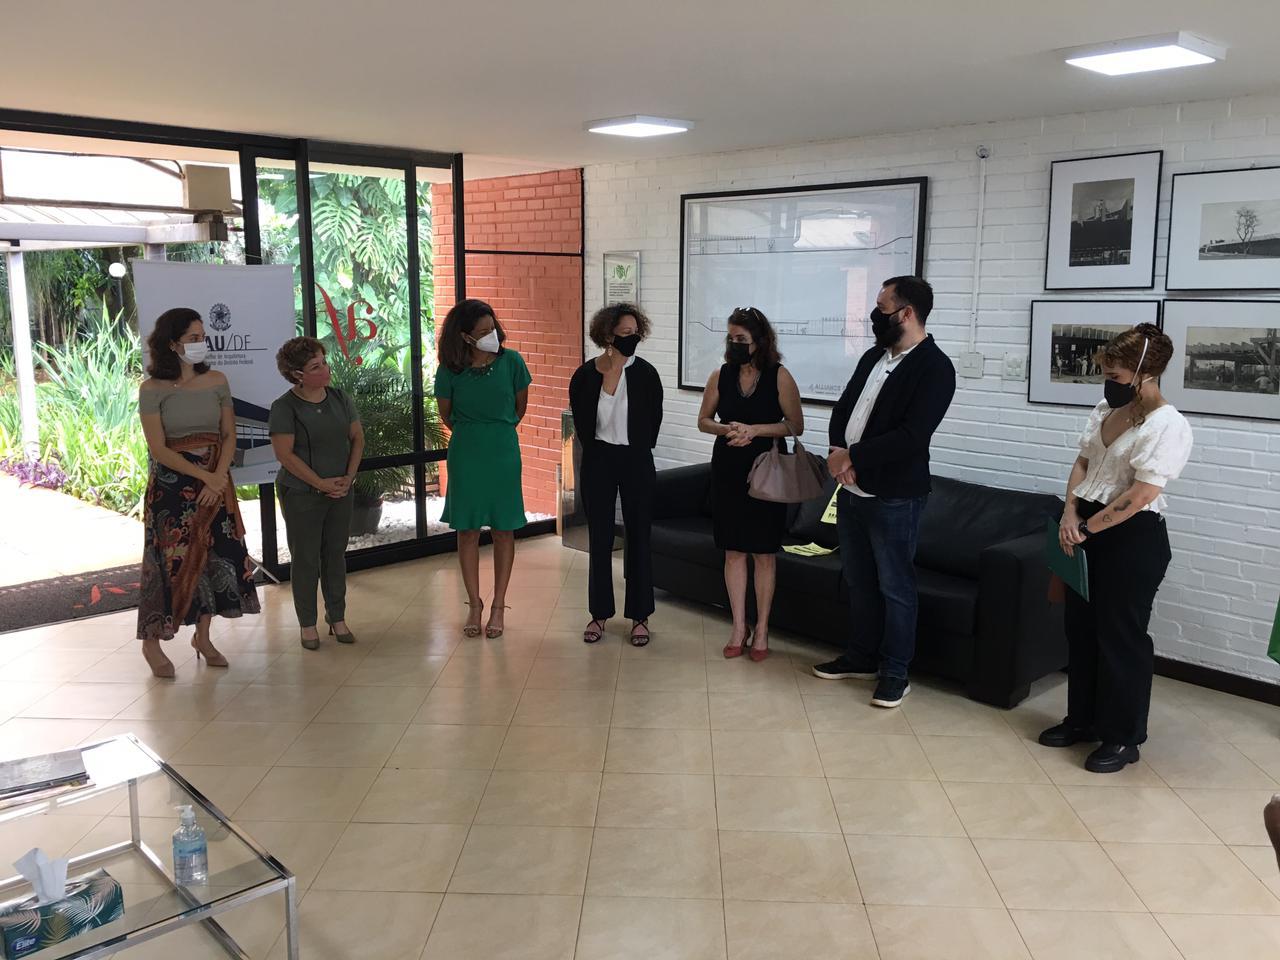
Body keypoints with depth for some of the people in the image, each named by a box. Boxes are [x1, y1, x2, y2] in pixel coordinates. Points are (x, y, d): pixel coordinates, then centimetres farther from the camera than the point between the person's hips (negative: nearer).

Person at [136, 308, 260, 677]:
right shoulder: (152, 389, -8)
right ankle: (152, 642, 16)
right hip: (172, 485, -4)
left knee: (214, 556, 6)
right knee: (171, 560, 0)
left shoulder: (216, 381, 3)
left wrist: (219, 478, -11)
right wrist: (205, 477, -16)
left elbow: (229, 436, 3)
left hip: (216, 482, 4)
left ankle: (203, 636, 22)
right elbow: (158, 449, -12)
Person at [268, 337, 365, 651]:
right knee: (305, 558, 4)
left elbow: (357, 438, 8)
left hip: (341, 492, 5)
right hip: (301, 494, -4)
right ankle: (307, 624, 16)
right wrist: (321, 483, -16)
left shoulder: (340, 399, 3)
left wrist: (348, 477, -4)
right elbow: (285, 454, -16)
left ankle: (337, 618, 25)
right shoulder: (284, 407, -12)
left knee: (335, 554, 12)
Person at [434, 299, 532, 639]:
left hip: (504, 452, 0)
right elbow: (447, 416, 6)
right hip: (465, 454, 0)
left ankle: (498, 607, 17)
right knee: (467, 530, 6)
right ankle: (475, 604, 20)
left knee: (503, 530, 6)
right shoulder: (450, 370, -10)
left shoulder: (511, 361, -10)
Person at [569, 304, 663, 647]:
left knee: (638, 536, 6)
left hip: (637, 462, -1)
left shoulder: (646, 373, -8)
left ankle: (640, 615, 16)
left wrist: (639, 450, 8)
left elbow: (654, 419, 4)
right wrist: (597, 453, 10)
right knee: (599, 538, 7)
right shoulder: (585, 375, -5)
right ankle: (600, 612, 19)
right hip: (598, 461, 1)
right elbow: (582, 423, 7)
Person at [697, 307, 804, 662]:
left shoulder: (779, 376, -7)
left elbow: (796, 425, -5)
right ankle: (739, 627, 18)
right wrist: (725, 429, -11)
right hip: (727, 472, 3)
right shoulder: (720, 376, 2)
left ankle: (761, 629, 17)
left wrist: (755, 429, -17)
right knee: (734, 551, 7)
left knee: (764, 553, 5)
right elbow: (703, 420, 10)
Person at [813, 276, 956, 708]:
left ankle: (895, 672, 18)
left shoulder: (934, 367, -14)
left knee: (894, 587, 5)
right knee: (859, 581, 18)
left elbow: (911, 436, -23)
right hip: (851, 490, 8)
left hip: (894, 497, -8)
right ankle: (861, 657, 34)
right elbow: (843, 409, 10)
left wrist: (851, 456, -18)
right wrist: (838, 453, -9)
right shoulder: (873, 357, 11)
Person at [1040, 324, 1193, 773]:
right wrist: (1070, 515, -5)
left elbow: (1140, 496, -21)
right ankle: (1082, 719, 29)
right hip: (1089, 530, 8)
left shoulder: (1168, 425, -17)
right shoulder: (1105, 410, 8)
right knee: (1080, 626, 14)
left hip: (1133, 539, -8)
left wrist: (1087, 527, -16)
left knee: (1121, 635, 1)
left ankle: (1123, 737, 14)